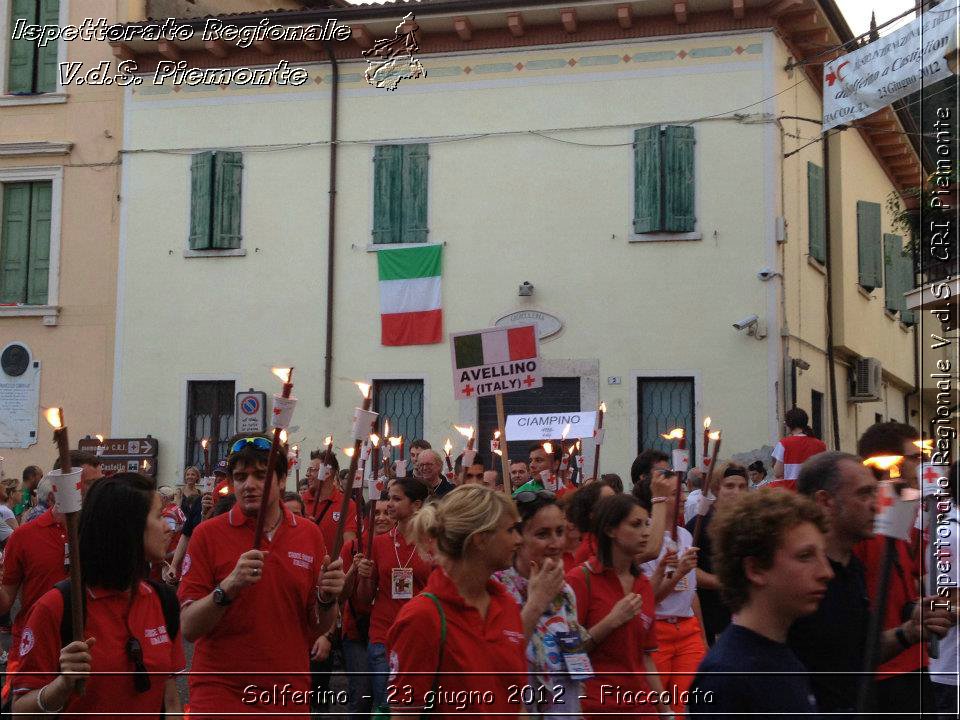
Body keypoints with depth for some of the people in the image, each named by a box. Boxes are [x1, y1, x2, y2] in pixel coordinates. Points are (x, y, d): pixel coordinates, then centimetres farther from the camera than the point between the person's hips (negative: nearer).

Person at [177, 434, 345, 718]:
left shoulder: (310, 534, 2)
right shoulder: (208, 534, -7)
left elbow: (318, 628, 7)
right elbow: (188, 628, -11)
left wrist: (327, 598, -13)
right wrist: (229, 586, -26)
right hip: (220, 696, -3)